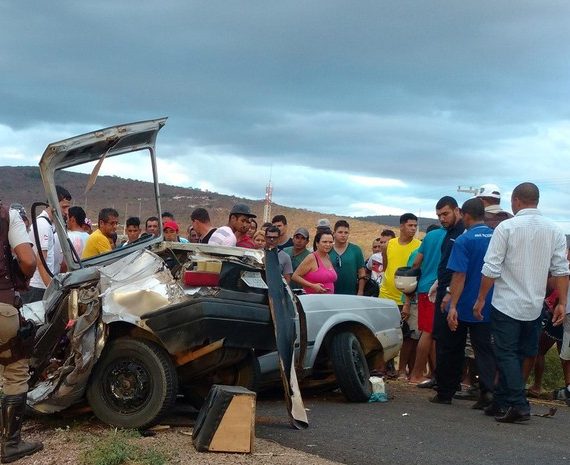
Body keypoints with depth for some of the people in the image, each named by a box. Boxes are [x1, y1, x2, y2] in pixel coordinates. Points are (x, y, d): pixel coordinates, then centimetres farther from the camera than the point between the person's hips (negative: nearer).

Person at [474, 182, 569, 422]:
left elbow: (491, 269, -11)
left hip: (507, 304, -5)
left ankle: (518, 405, -7)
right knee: (518, 355, 14)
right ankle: (501, 402, 20)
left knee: (507, 355, 1)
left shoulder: (506, 227, -10)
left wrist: (480, 299, -4)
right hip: (534, 306, 5)